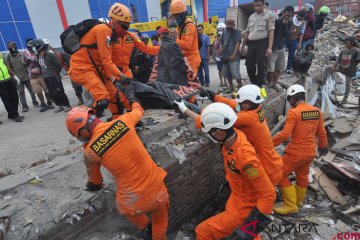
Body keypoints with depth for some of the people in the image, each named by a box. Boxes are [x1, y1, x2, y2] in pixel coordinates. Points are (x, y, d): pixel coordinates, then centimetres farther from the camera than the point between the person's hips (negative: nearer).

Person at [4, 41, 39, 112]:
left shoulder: (22, 54, 0)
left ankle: (35, 102, 23)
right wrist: (14, 75, -11)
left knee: (31, 90, 8)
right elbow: (8, 67, -3)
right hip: (17, 77, 0)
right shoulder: (7, 56, -2)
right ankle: (24, 106, 5)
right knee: (21, 92, 0)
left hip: (26, 76, 1)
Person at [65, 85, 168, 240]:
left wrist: (95, 184, 35)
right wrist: (131, 97, 36)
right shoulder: (123, 121, -8)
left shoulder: (90, 151, -10)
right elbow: (138, 111, 17)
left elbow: (93, 174, 13)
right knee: (160, 222, 31)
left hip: (133, 203, -1)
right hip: (158, 191, 2)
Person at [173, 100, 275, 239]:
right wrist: (185, 110, 12)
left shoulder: (245, 158, -39)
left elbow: (268, 194, -30)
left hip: (244, 208, -7)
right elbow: (208, 123, 1)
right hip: (237, 197, 8)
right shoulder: (233, 135, -16)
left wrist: (256, 219, -25)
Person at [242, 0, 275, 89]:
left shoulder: (268, 16, 2)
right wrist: (243, 45, 18)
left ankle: (260, 86, 4)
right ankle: (253, 84, 22)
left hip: (262, 43, -5)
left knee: (260, 66, -6)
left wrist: (270, 47, -17)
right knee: (249, 66, 4)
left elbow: (271, 32, -7)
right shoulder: (251, 17, 18)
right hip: (251, 44, 5)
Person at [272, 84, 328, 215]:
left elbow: (285, 134, -26)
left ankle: (291, 205, 12)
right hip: (310, 152, 8)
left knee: (281, 175, 6)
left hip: (296, 152, -8)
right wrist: (323, 145, 27)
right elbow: (321, 132, 12)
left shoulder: (293, 112, -20)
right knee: (302, 176, 23)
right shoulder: (317, 111, 2)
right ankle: (298, 200, 43)